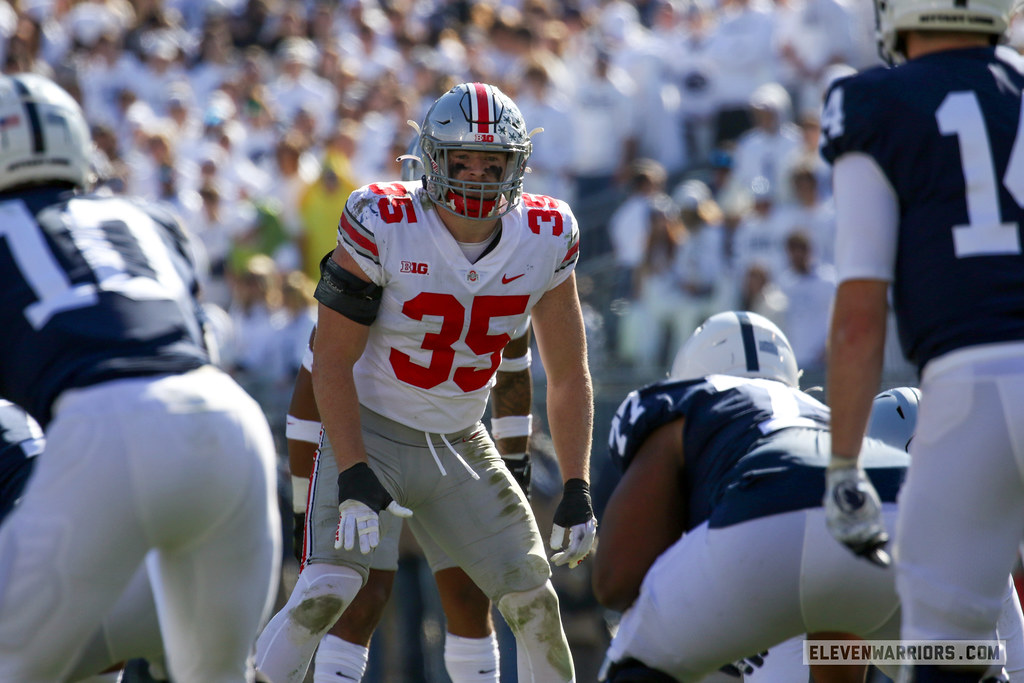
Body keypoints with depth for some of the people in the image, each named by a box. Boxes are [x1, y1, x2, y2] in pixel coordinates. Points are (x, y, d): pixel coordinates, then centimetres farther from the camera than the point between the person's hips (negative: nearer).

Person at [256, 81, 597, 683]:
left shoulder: (546, 238, -8)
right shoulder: (383, 225, -20)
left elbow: (569, 375, 3)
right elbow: (332, 359, -16)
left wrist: (577, 491, -1)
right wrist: (353, 476, -23)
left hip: (461, 447, 4)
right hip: (369, 434, -4)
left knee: (535, 601, 0)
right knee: (326, 593, -22)